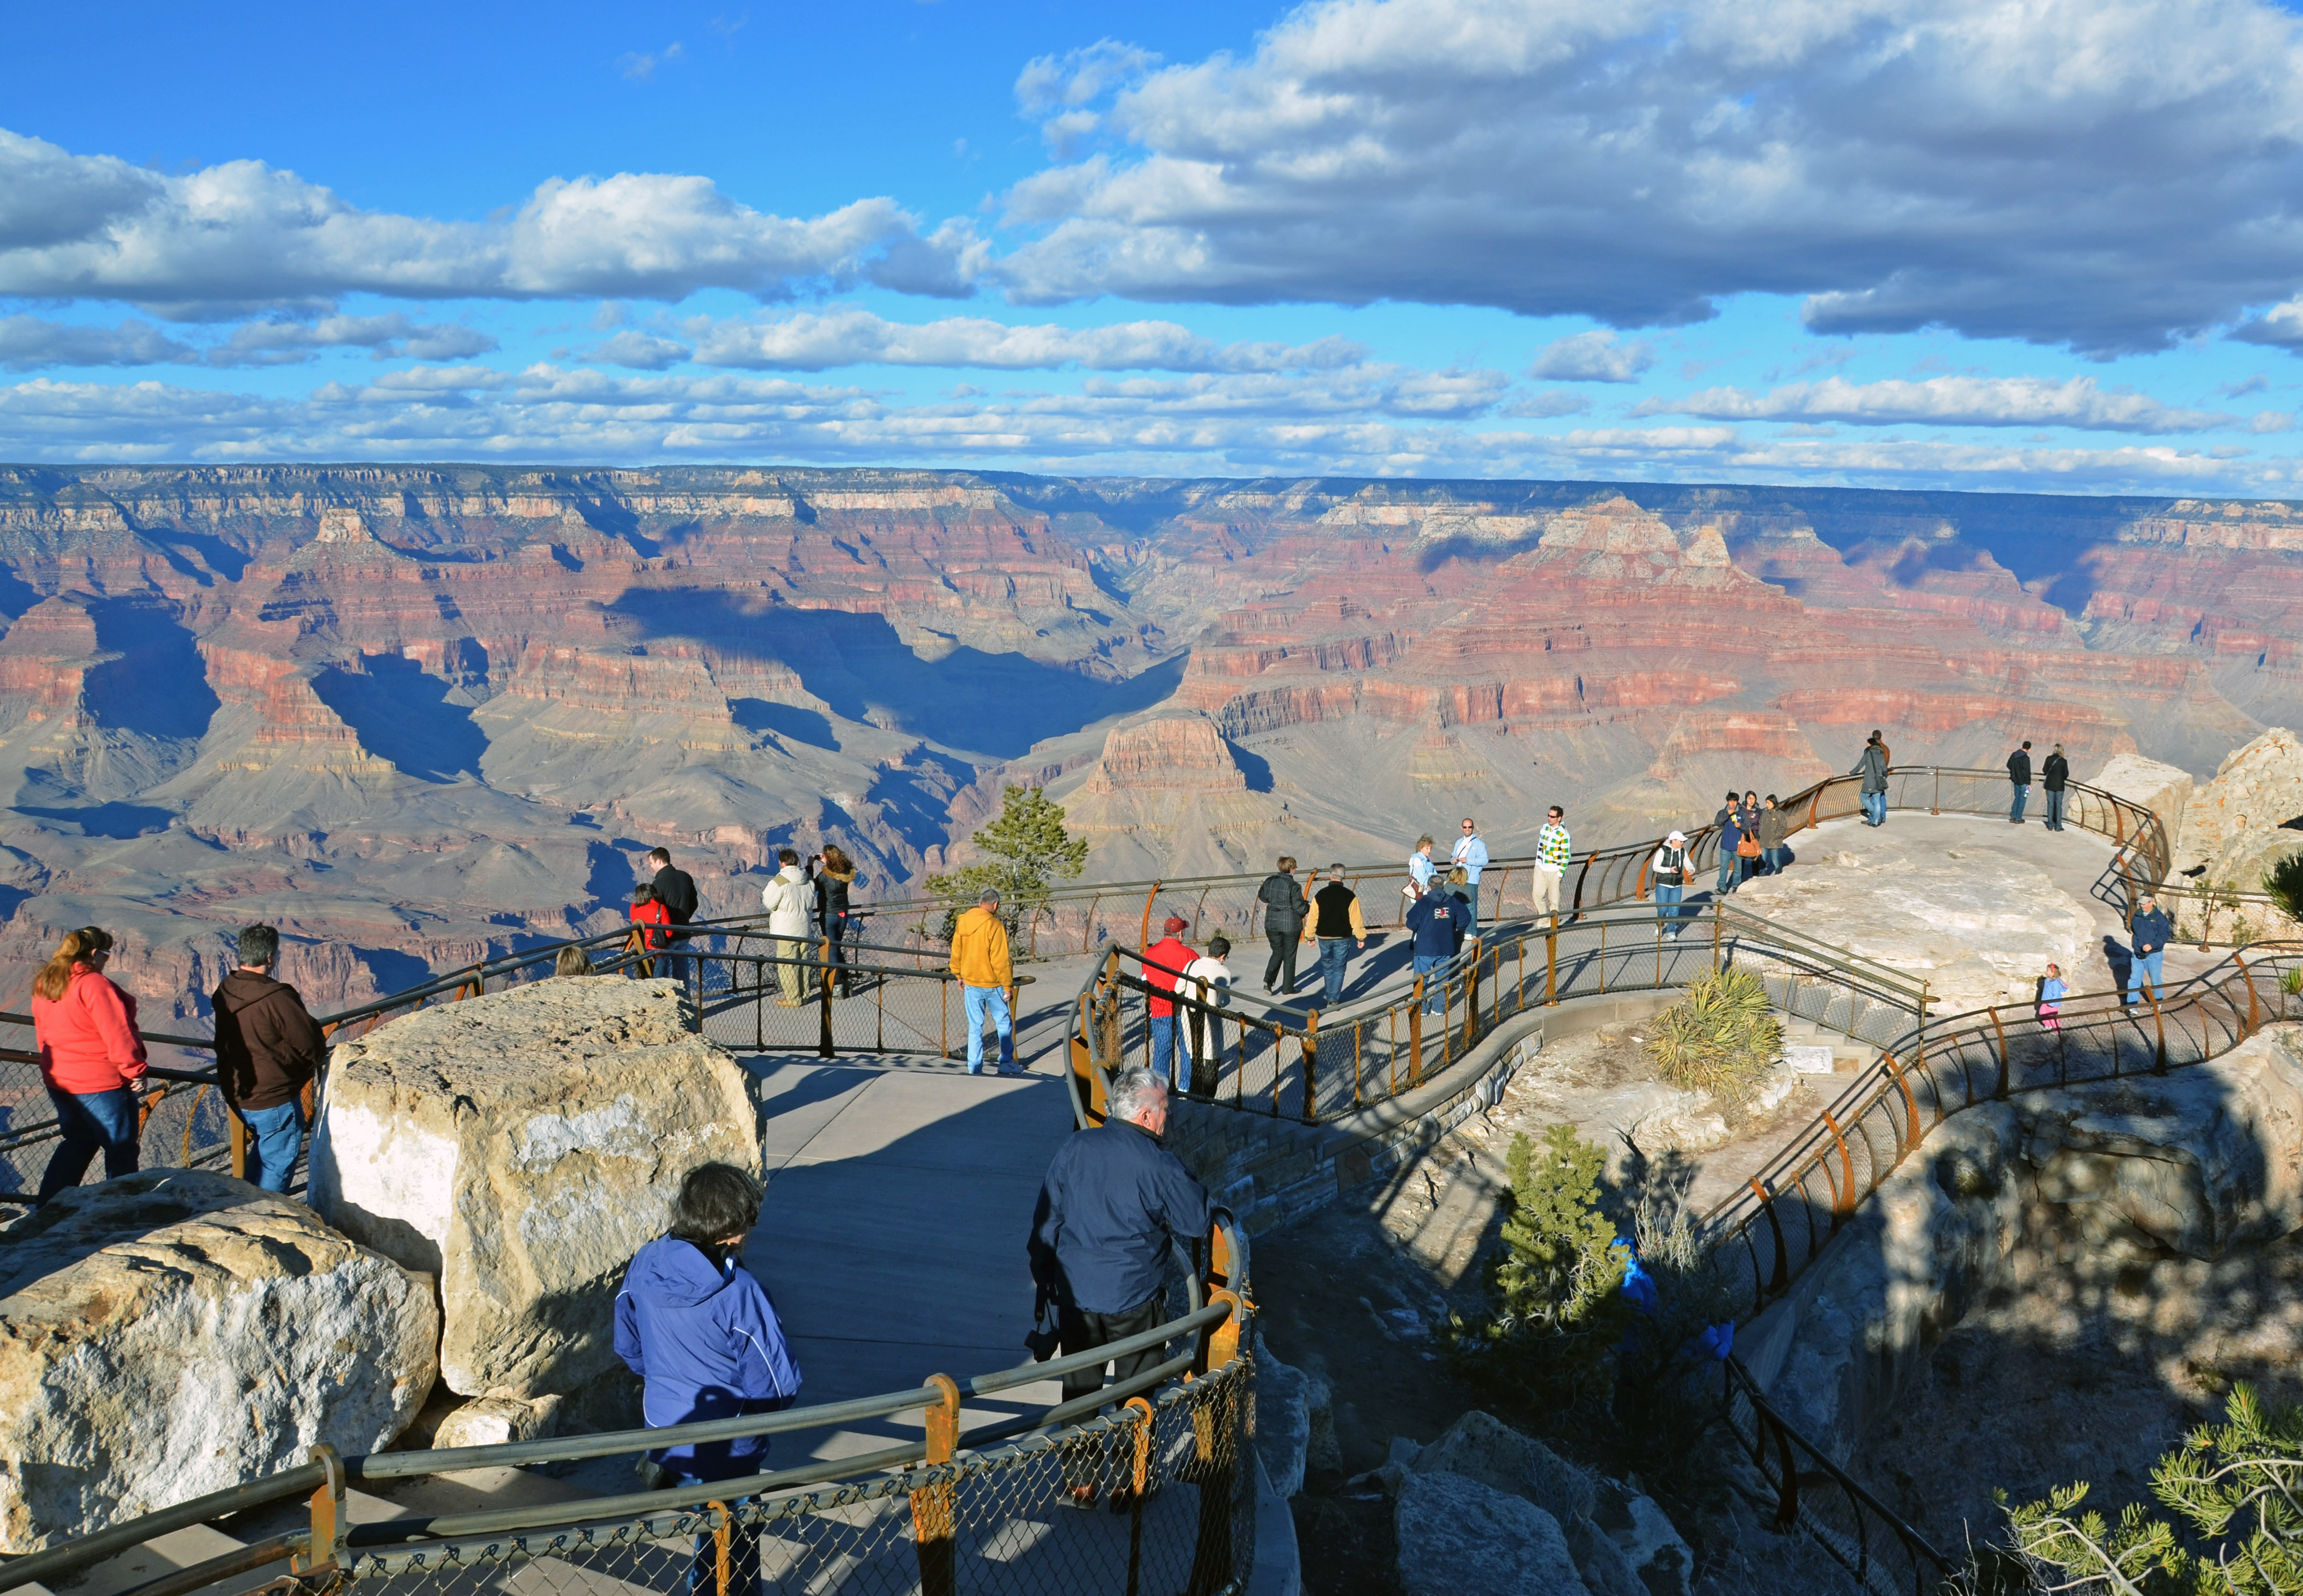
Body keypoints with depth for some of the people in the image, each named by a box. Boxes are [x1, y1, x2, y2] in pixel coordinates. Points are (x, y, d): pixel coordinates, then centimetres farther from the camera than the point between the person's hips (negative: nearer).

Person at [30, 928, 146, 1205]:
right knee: (121, 1148, 4)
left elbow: (43, 1035, 17)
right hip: (102, 1083, -8)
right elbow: (118, 1033, -21)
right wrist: (135, 1069, -12)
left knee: (76, 1143, 21)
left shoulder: (44, 984, 7)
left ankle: (45, 1206, 20)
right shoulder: (94, 984, -20)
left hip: (58, 1081, 8)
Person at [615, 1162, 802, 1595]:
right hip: (725, 1452, -6)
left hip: (663, 1437, 6)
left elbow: (628, 1347, 6)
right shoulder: (738, 1293, -28)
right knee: (732, 1559, 14)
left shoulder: (644, 1267, -10)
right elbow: (777, 1385, -22)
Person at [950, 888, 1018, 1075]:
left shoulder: (962, 922, 0)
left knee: (975, 1026, 11)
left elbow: (956, 953, 9)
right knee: (1004, 1023, 11)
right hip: (992, 984, -5)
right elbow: (1000, 960, -16)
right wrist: (1007, 986, -9)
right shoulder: (994, 926, -18)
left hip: (971, 983, 5)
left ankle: (974, 1066, 12)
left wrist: (959, 976, 21)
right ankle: (1006, 1062, 15)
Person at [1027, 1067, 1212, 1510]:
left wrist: (1044, 1277, 15)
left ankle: (1079, 1482, 26)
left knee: (1079, 1387, 17)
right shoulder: (1159, 1165, -16)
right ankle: (1126, 1486, 22)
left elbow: (1045, 1221, 3)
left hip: (1075, 1295, 3)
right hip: (1134, 1298, -3)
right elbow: (1196, 1226, -5)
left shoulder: (1073, 1148, -4)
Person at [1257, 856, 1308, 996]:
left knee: (1277, 953, 19)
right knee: (1289, 957, 10)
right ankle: (1287, 989, 17)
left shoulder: (1270, 881, -1)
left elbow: (1262, 897, 14)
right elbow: (1300, 907, -17)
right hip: (1290, 925, -4)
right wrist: (1309, 907, 4)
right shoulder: (1294, 886, -18)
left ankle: (1268, 980, -1)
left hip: (1271, 923, 4)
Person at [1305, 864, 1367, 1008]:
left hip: (1324, 937, 2)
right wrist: (1361, 938, 3)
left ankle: (1329, 996, 30)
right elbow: (1356, 920, -8)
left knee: (1327, 967, 19)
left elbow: (1313, 918, -1)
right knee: (1339, 969, 6)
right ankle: (1334, 999, 0)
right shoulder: (1350, 896, -10)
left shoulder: (1320, 895, -6)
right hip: (1343, 938, -2)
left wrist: (1310, 936, 11)